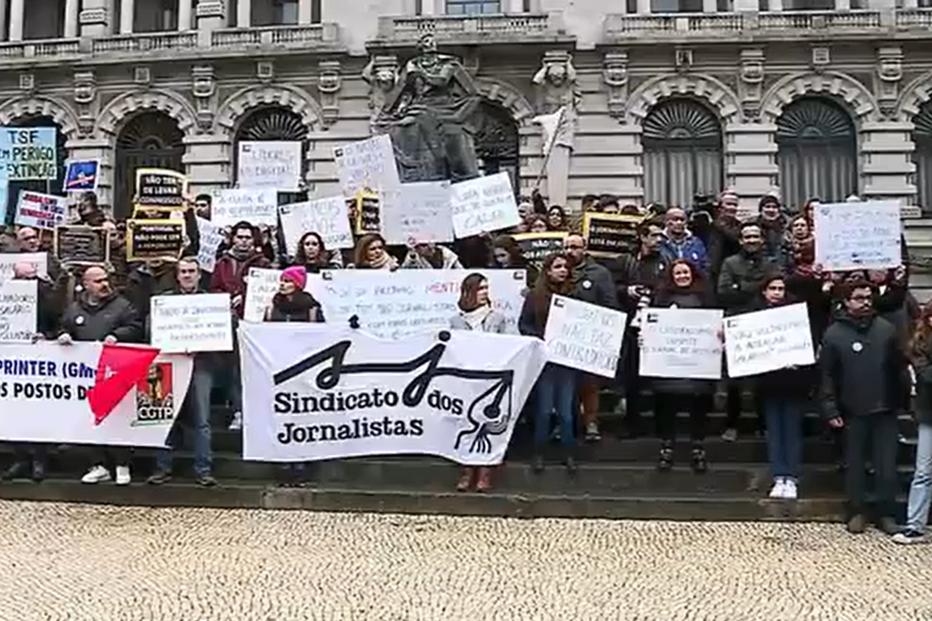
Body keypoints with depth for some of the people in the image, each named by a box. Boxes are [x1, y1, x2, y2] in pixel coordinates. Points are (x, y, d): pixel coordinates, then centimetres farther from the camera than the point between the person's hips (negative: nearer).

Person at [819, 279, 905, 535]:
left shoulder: (886, 328, 1)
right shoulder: (834, 334, -5)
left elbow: (898, 367, 5)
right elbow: (827, 375, -4)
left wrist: (900, 400, 0)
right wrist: (830, 409, -10)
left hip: (884, 409, 2)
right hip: (853, 411, -1)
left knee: (887, 464, 6)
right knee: (855, 463, 10)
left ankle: (886, 513, 19)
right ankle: (856, 512, 21)